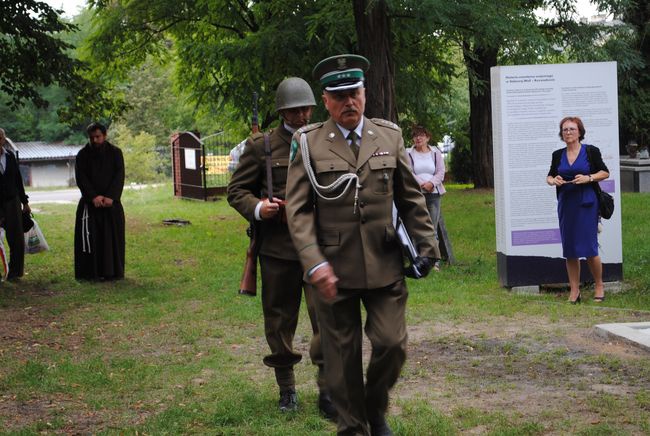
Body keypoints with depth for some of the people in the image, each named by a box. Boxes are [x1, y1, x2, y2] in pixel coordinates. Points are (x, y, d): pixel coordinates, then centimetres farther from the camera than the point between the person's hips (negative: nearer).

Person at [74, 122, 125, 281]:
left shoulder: (115, 153, 2)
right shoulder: (83, 155, 3)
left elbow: (119, 176, -4)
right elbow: (81, 178, -4)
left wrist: (111, 197, -17)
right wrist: (93, 196, -17)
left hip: (111, 202, 0)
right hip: (90, 202, 0)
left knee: (113, 237, 0)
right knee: (89, 237, -5)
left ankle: (112, 272, 7)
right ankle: (90, 272, -1)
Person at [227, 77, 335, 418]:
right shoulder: (261, 145, 3)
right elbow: (237, 189, 5)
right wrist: (257, 208, -14)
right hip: (277, 246, 0)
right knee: (279, 320, 10)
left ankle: (327, 390, 3)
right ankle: (286, 388, 26)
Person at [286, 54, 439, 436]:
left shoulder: (390, 136, 6)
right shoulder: (308, 143, -2)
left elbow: (411, 199, 12)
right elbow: (298, 210, -6)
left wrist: (426, 245, 6)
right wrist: (315, 264, -16)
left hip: (385, 265, 2)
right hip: (334, 269, -2)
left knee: (392, 345, 0)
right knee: (343, 356, 5)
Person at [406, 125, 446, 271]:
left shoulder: (436, 153, 13)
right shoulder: (408, 154, 7)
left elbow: (441, 172, 7)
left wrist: (431, 183, -12)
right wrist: (421, 184, -14)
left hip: (433, 194, 2)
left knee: (433, 229, -1)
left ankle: (435, 261, -1)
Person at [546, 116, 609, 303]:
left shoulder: (591, 151, -1)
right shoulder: (558, 155, 9)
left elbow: (605, 173, 3)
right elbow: (549, 176, 18)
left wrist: (588, 178, -14)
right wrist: (553, 181, -5)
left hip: (586, 203, -4)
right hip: (566, 204, 4)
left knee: (589, 247, -7)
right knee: (569, 249, 4)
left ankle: (599, 286, 12)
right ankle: (574, 291, 11)